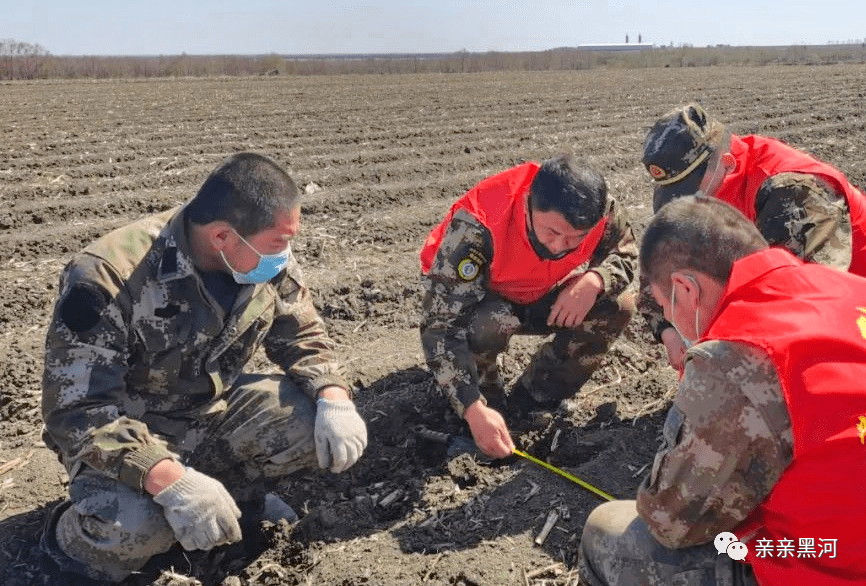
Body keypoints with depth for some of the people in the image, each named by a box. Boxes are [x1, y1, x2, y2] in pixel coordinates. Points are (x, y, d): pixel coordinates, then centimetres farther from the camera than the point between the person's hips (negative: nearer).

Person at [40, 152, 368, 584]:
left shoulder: (270, 262, -12)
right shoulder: (106, 277, -29)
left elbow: (303, 338, 0)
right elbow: (75, 411, -28)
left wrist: (335, 399, -22)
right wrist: (171, 480, -42)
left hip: (220, 407, 5)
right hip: (129, 435, -4)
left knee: (325, 425, -18)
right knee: (133, 527, -33)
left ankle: (237, 491, 10)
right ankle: (73, 536, 4)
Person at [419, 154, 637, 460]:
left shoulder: (603, 211, -26)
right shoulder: (477, 226, -40)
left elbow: (624, 254, -6)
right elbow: (440, 324, -39)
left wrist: (594, 281, -31)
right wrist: (473, 409, -45)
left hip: (540, 298, 4)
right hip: (477, 298, -4)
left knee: (618, 305, -17)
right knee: (488, 323, -38)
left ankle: (533, 400, -3)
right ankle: (486, 400, -5)